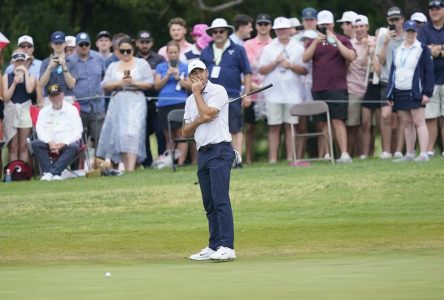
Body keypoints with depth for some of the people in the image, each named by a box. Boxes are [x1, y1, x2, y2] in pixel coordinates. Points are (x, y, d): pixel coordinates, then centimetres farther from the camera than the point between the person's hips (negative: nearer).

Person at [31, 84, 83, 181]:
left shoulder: (72, 110, 5)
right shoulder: (44, 111, 12)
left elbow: (77, 132, -4)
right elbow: (40, 131, 1)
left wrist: (64, 143, -18)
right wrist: (50, 143, -17)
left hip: (67, 143, -2)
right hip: (49, 143, 2)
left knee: (74, 147, -34)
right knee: (35, 144, -26)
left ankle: (54, 172, -41)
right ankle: (48, 172, -37)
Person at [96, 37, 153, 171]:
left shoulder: (141, 64, 9)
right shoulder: (113, 66, 18)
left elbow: (149, 83, 3)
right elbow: (105, 85, 9)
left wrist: (134, 83, -11)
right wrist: (119, 83, -7)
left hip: (135, 102, -4)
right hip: (118, 103, 4)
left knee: (132, 134, -17)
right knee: (120, 136, -1)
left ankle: (131, 168, -25)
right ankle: (125, 167, 4)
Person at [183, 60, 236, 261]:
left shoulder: (218, 91, -3)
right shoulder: (191, 100, 18)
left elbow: (207, 113, -16)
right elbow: (185, 132, 16)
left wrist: (197, 93, -3)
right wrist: (198, 120, -4)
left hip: (219, 150, -8)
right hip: (202, 153, 8)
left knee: (220, 199, -15)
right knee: (209, 204, 7)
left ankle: (227, 247, -20)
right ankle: (214, 247, 10)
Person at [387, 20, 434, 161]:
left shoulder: (423, 49, -2)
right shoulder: (397, 51, 15)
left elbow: (429, 71, -6)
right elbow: (392, 72, 17)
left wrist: (427, 92, -14)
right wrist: (390, 95, 12)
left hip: (415, 92, -6)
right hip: (399, 92, 6)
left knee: (419, 122, -11)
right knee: (407, 123, 9)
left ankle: (423, 154, -15)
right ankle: (409, 154, 14)